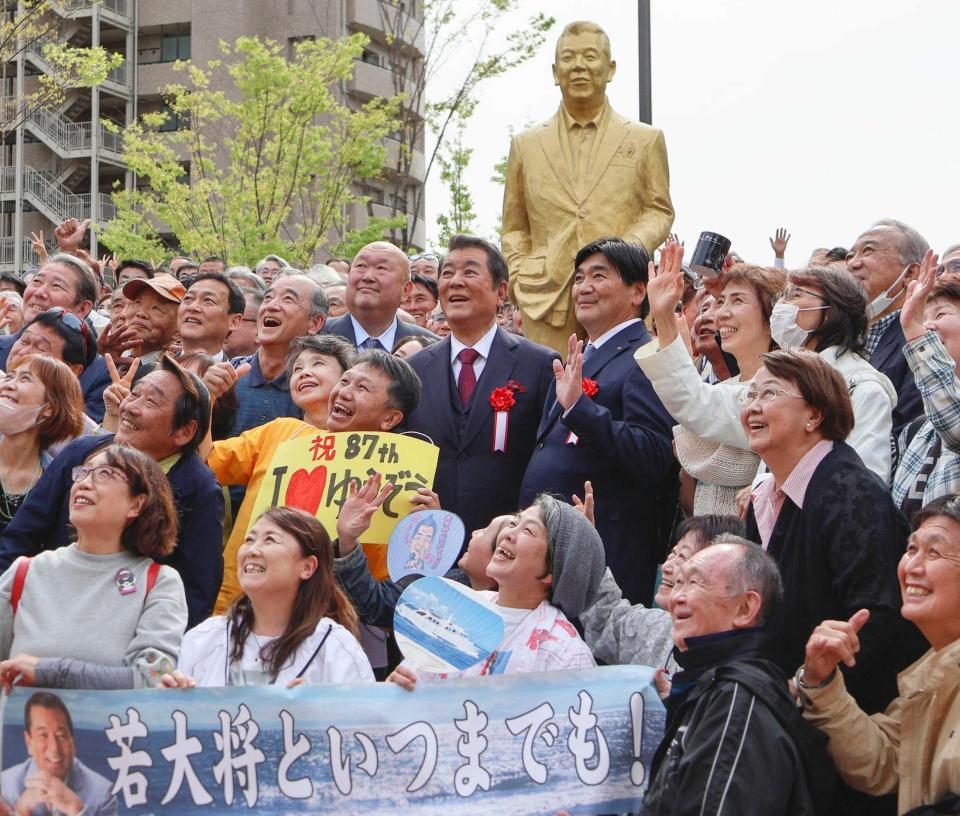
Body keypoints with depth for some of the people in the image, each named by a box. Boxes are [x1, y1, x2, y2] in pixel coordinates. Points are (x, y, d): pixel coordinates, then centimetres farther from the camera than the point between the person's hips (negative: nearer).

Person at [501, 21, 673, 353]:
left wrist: (631, 246, -9)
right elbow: (514, 226, 19)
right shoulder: (526, 145, 16)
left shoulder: (645, 140, 13)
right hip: (546, 300, 1)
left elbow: (660, 210, 12)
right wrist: (518, 276, 3)